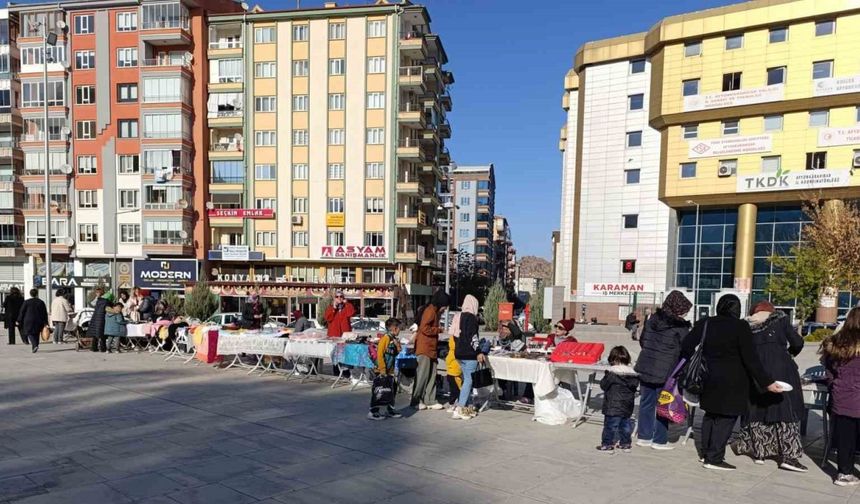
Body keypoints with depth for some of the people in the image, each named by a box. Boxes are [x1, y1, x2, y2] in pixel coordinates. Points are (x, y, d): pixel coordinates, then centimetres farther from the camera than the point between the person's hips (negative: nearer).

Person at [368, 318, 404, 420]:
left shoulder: (395, 339, 10)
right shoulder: (385, 338, -16)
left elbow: (399, 353, 12)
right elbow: (379, 354, -20)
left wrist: (397, 344, -5)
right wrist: (382, 370, -21)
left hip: (391, 371, 9)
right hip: (382, 371, -9)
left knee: (392, 390, 17)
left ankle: (390, 410, 31)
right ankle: (373, 412, 6)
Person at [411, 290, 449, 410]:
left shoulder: (435, 311, 19)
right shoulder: (430, 311, -13)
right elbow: (425, 328, -21)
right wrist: (439, 330, -10)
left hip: (431, 348, 10)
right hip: (425, 348, -10)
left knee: (432, 376, 10)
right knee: (422, 375, -6)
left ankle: (430, 401, 15)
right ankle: (416, 401, 1)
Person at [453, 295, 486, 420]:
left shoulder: (459, 316, 14)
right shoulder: (471, 317, -12)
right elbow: (472, 336, -20)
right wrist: (478, 352, -20)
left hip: (460, 353, 9)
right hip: (469, 354, -9)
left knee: (466, 379, 15)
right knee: (469, 380, -7)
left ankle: (466, 407, 19)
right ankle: (459, 409, -11)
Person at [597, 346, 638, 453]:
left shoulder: (611, 373, -16)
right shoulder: (632, 373, 0)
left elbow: (603, 385, -10)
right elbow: (635, 386, 9)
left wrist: (605, 377, 7)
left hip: (613, 406, -6)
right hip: (628, 407, 6)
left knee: (610, 425, 2)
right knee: (625, 424, 18)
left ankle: (607, 445, 6)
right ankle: (626, 443, 26)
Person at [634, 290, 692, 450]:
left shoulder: (652, 319, 7)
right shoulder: (680, 326, -10)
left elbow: (642, 340, 15)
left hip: (645, 367, 6)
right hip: (666, 371, -5)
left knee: (646, 402, 13)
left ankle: (643, 436, 21)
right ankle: (659, 440, 14)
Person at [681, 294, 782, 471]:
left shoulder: (705, 324, 2)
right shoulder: (740, 327, -12)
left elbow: (686, 346, 2)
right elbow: (750, 359, -15)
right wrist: (766, 382, -10)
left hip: (709, 378, 6)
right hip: (731, 382, -6)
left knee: (711, 415, 17)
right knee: (726, 418, 1)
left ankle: (706, 453, 24)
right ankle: (714, 458, 2)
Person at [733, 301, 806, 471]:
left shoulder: (747, 326, 11)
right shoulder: (780, 319, 6)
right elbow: (797, 343, 2)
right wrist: (790, 353, 20)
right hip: (782, 371, -2)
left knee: (758, 409, 11)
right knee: (786, 409, 2)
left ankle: (759, 451, 17)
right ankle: (788, 455, -1)